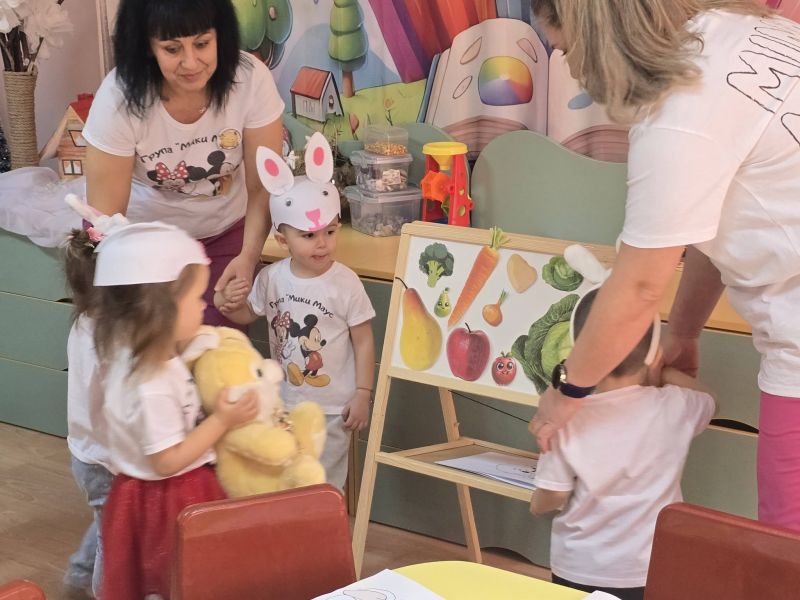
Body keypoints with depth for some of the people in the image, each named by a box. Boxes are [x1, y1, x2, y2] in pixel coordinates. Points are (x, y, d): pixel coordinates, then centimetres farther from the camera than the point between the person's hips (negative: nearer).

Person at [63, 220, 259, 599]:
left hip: (143, 495, 9)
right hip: (169, 501, -9)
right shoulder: (151, 388, -33)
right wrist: (222, 421, -22)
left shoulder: (134, 353, -3)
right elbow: (167, 461, -26)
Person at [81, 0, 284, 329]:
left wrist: (249, 255, -31)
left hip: (225, 230, 1)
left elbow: (264, 185, -15)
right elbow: (105, 216, -22)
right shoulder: (119, 98, -27)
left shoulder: (251, 79, -24)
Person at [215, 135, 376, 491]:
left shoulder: (345, 284, -17)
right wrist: (227, 304, -10)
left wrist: (362, 394, -11)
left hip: (331, 407, -4)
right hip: (284, 402, 4)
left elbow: (364, 342, -10)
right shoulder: (272, 278, -6)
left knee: (325, 484, 9)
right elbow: (248, 314, 12)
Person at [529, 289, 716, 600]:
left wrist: (536, 503, 15)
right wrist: (663, 372, 18)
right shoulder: (673, 407, -12)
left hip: (575, 572, 0)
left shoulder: (568, 419, -14)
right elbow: (708, 400, 13)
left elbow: (551, 498, -6)